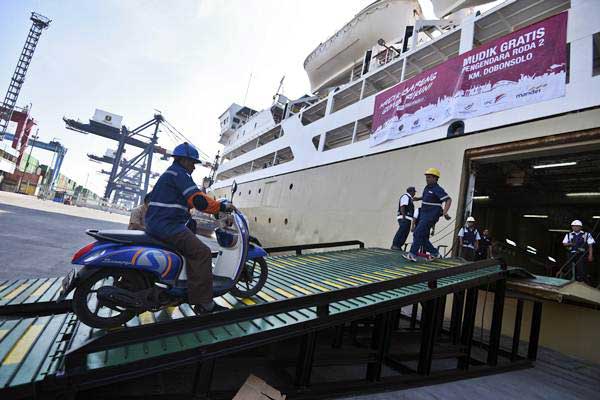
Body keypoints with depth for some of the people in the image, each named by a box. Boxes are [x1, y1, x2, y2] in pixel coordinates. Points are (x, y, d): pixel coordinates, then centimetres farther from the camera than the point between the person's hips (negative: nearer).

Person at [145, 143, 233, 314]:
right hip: (167, 225, -11)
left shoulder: (169, 173, 25)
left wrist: (215, 206, 22)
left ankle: (194, 293, 28)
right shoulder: (180, 173, -9)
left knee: (193, 249, 23)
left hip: (156, 223, 11)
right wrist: (222, 206, -11)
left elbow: (188, 200, 28)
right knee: (202, 253, -18)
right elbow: (198, 200, -22)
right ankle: (203, 303, -19)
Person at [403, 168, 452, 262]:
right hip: (423, 215, 9)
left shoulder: (437, 189, -12)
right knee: (423, 236, 9)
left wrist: (445, 212, -31)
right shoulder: (427, 188, 14)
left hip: (431, 216, -9)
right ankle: (434, 253, 21)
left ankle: (412, 254, -16)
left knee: (418, 233, -17)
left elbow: (448, 200, -20)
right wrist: (418, 198, 21)